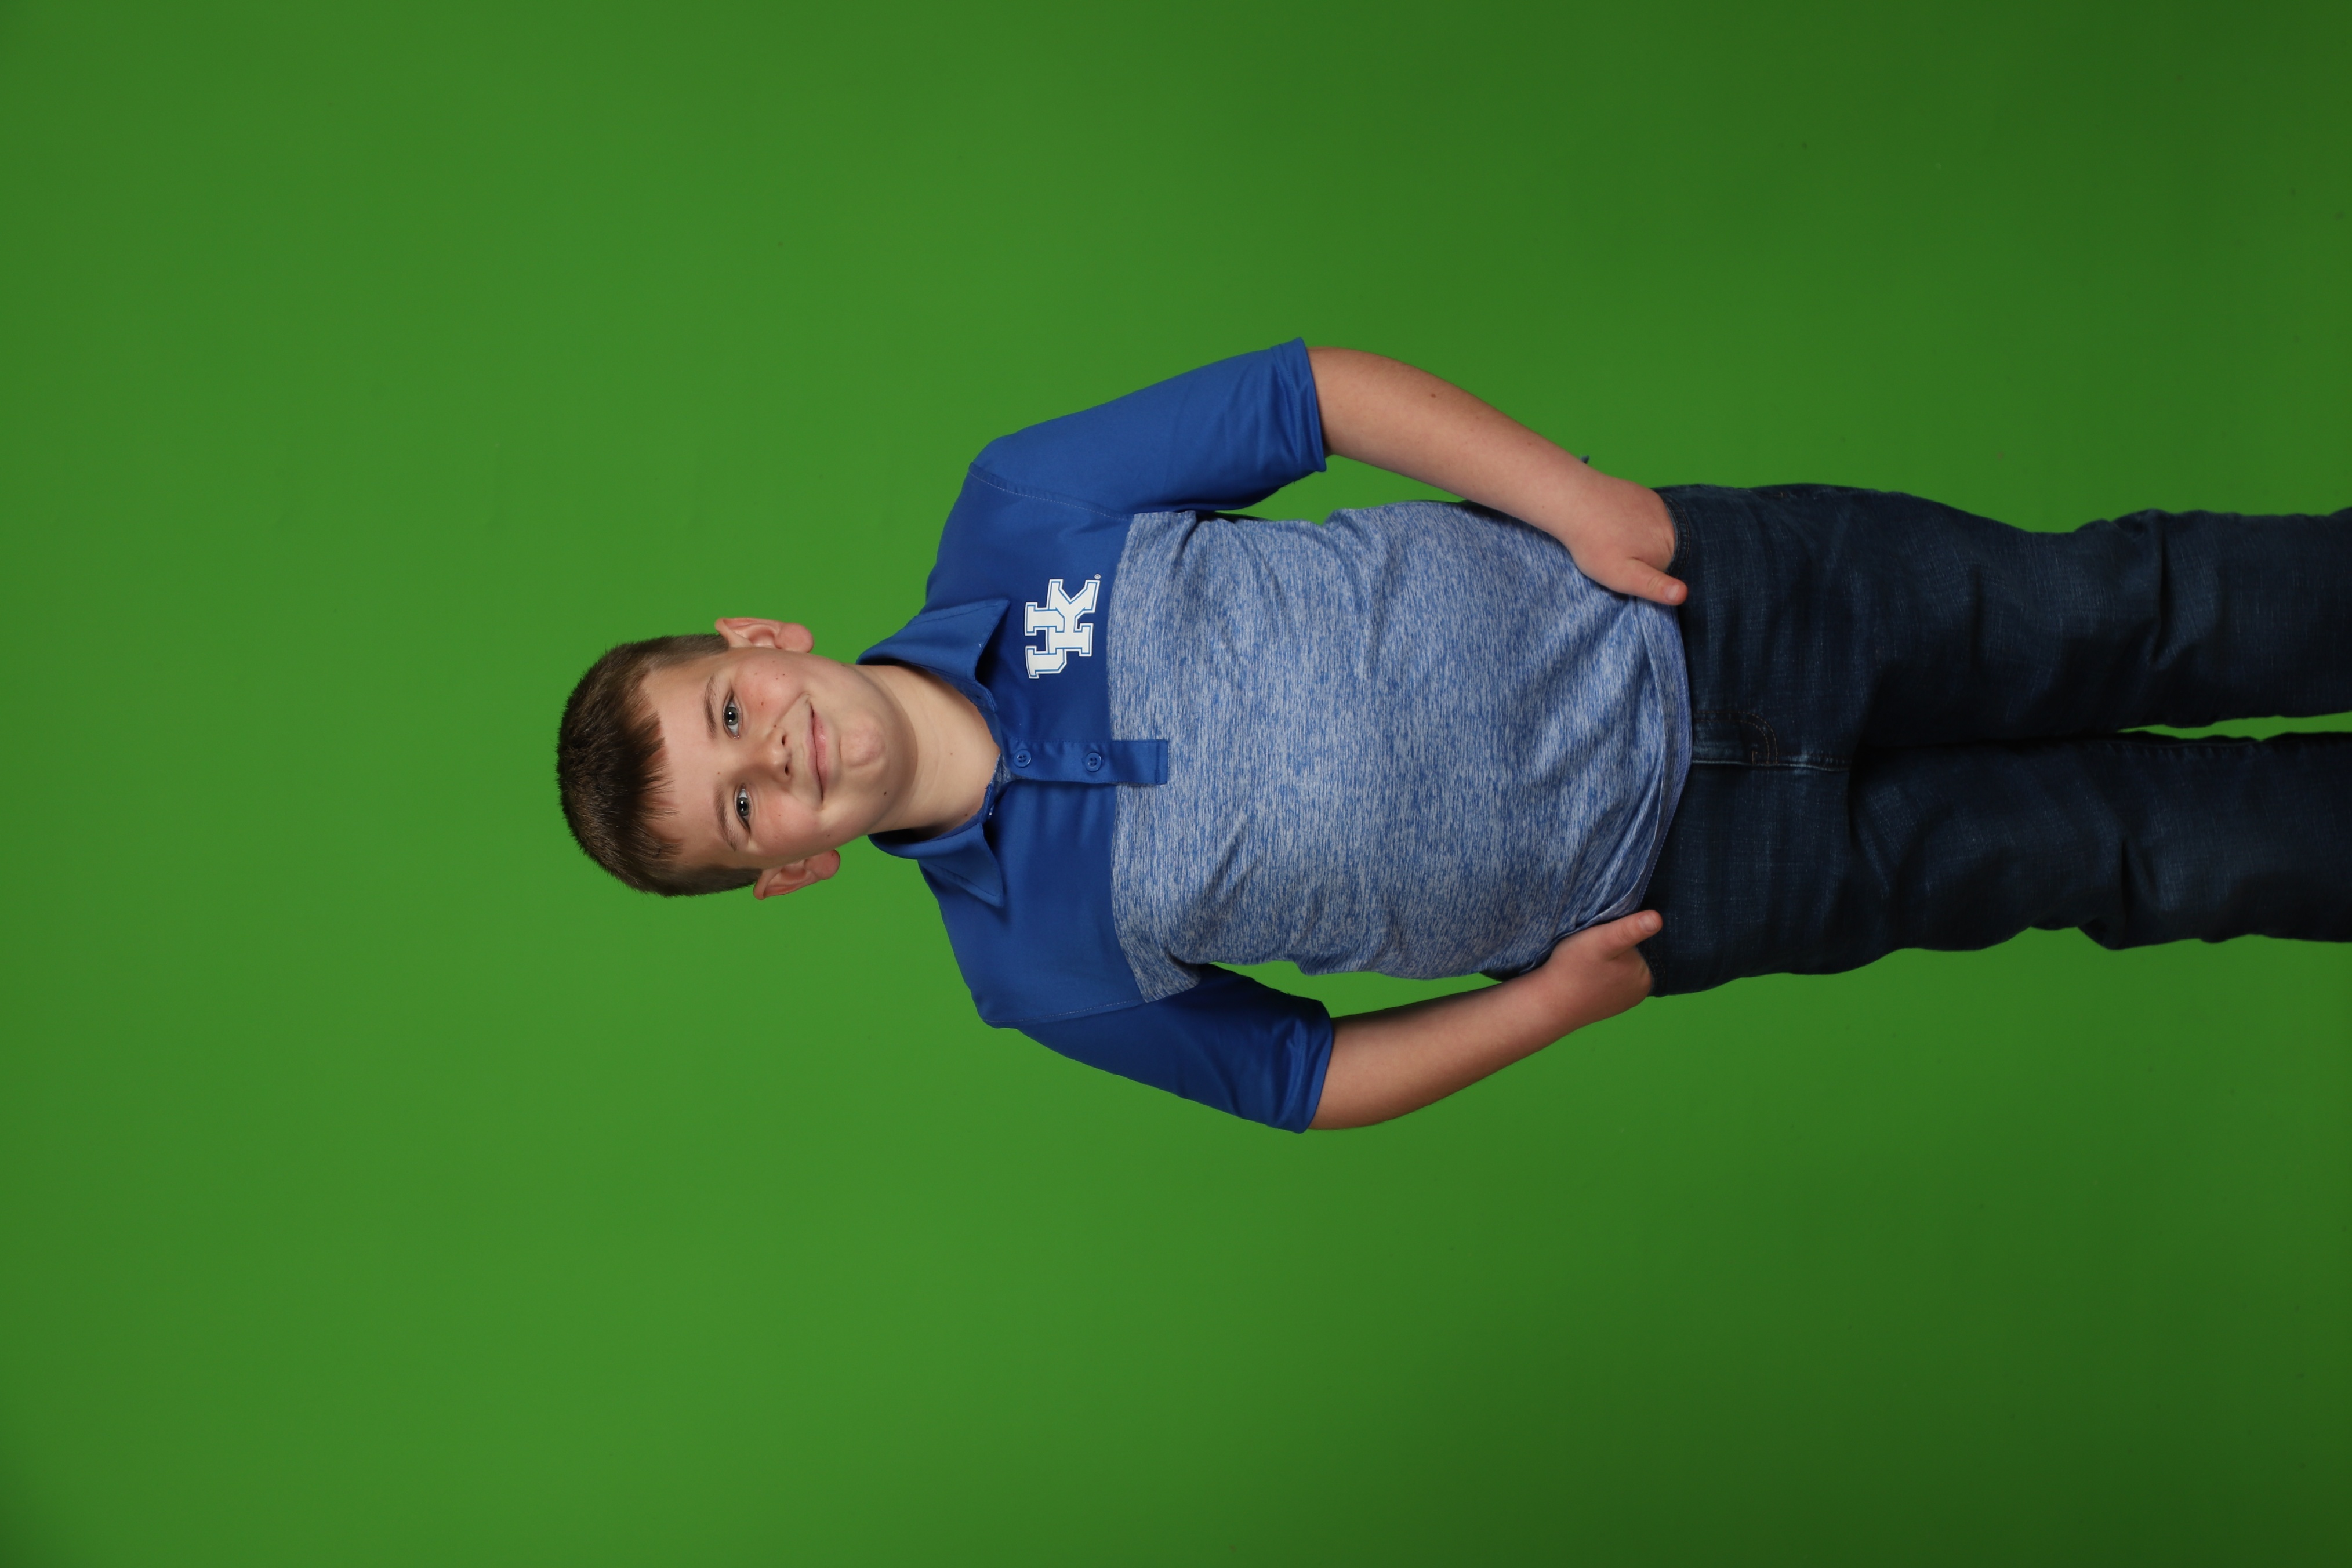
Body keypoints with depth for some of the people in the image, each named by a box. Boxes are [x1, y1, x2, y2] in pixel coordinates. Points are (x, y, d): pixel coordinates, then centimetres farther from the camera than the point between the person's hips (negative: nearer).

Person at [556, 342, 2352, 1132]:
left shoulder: (1016, 515, -10)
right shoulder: (1036, 964, -8)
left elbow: (1324, 391, -5)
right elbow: (1308, 1076, 3)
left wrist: (1572, 495, -16)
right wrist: (1554, 1003, -9)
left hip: (1652, 607, 1)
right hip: (1661, 886, -1)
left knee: (2110, 615, 0)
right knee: (2117, 846, 2)